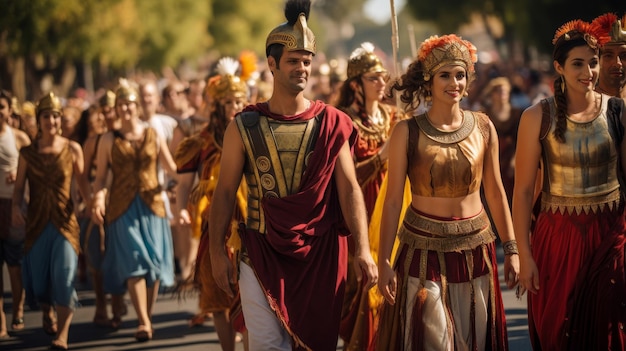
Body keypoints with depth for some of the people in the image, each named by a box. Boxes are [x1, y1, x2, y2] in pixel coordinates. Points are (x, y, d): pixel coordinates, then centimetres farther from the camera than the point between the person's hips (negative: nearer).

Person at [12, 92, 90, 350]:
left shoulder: (73, 149, 2)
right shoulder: (27, 152, 3)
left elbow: (81, 182, 5)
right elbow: (19, 186, 2)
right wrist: (16, 207, -17)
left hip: (64, 220, -1)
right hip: (37, 220, 2)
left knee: (64, 273, -11)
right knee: (38, 272, 8)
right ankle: (47, 312, 41)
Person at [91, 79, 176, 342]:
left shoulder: (153, 136, 9)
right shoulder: (109, 140, 5)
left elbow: (171, 168, 9)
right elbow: (100, 176, 4)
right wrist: (98, 198, -14)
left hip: (151, 205, 2)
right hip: (122, 208, -2)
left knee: (154, 262, 0)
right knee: (133, 262, -13)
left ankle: (148, 316, 15)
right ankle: (144, 322, -17)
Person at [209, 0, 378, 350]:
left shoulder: (331, 124, 0)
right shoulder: (245, 127, -1)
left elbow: (349, 189, -4)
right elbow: (225, 192, 2)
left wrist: (363, 248, -12)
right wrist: (217, 251, -4)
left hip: (320, 253, 1)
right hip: (262, 253, -1)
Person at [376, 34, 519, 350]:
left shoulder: (482, 127, 2)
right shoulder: (408, 132, -7)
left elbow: (495, 193, 8)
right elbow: (392, 200, -6)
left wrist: (511, 249, 7)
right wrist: (384, 262, -8)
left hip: (476, 249, 3)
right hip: (424, 250, -3)